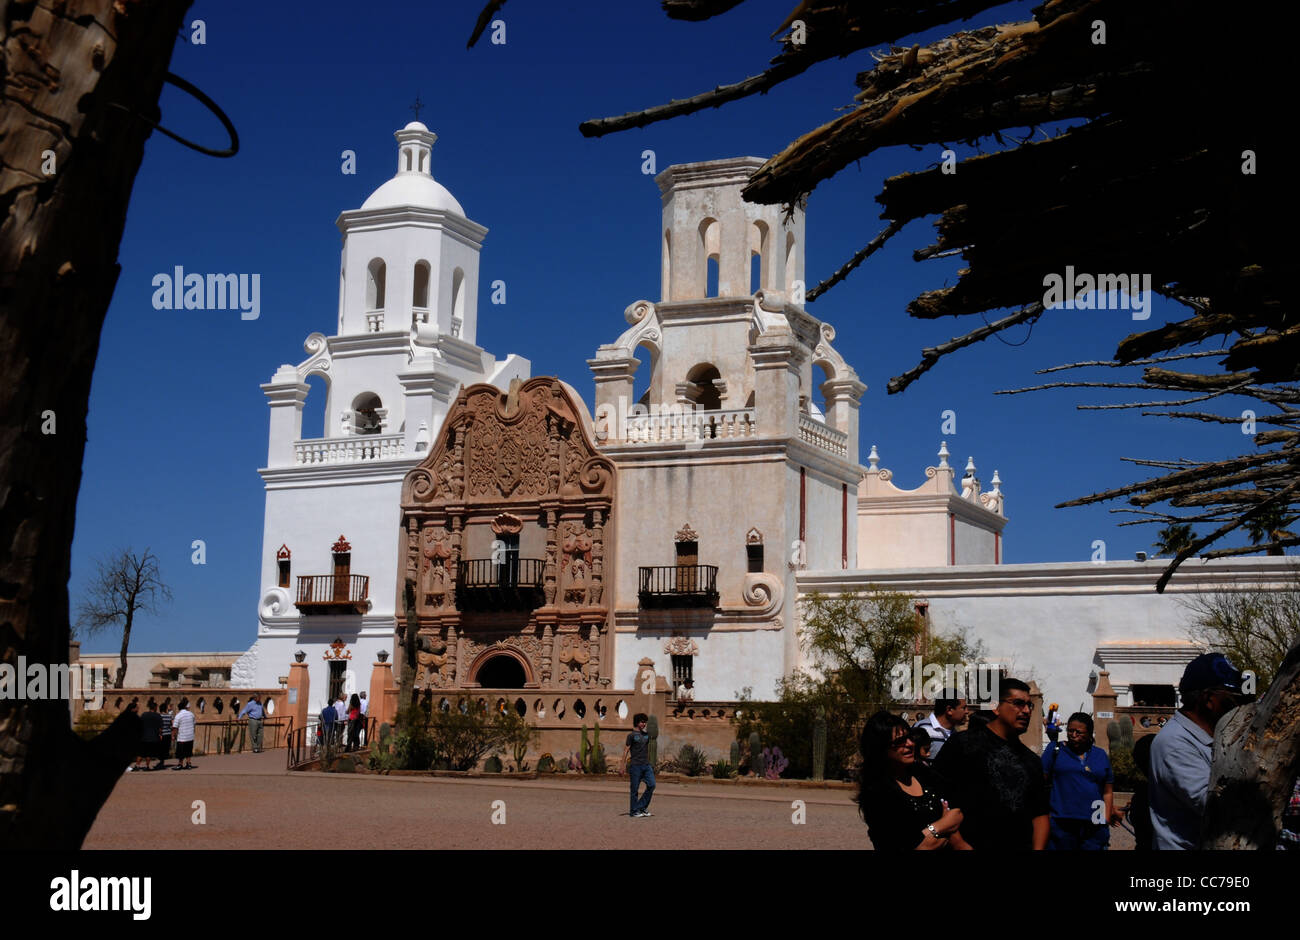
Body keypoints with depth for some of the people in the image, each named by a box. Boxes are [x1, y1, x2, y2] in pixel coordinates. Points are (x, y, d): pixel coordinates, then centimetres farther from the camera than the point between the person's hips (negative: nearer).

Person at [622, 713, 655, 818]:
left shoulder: (646, 734, 14)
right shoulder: (631, 735, -4)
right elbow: (626, 750, -4)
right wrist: (623, 766, -8)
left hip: (646, 765, 6)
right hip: (635, 765, -6)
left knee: (651, 785, -3)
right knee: (635, 789, 0)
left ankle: (642, 807, 10)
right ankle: (634, 811, 8)